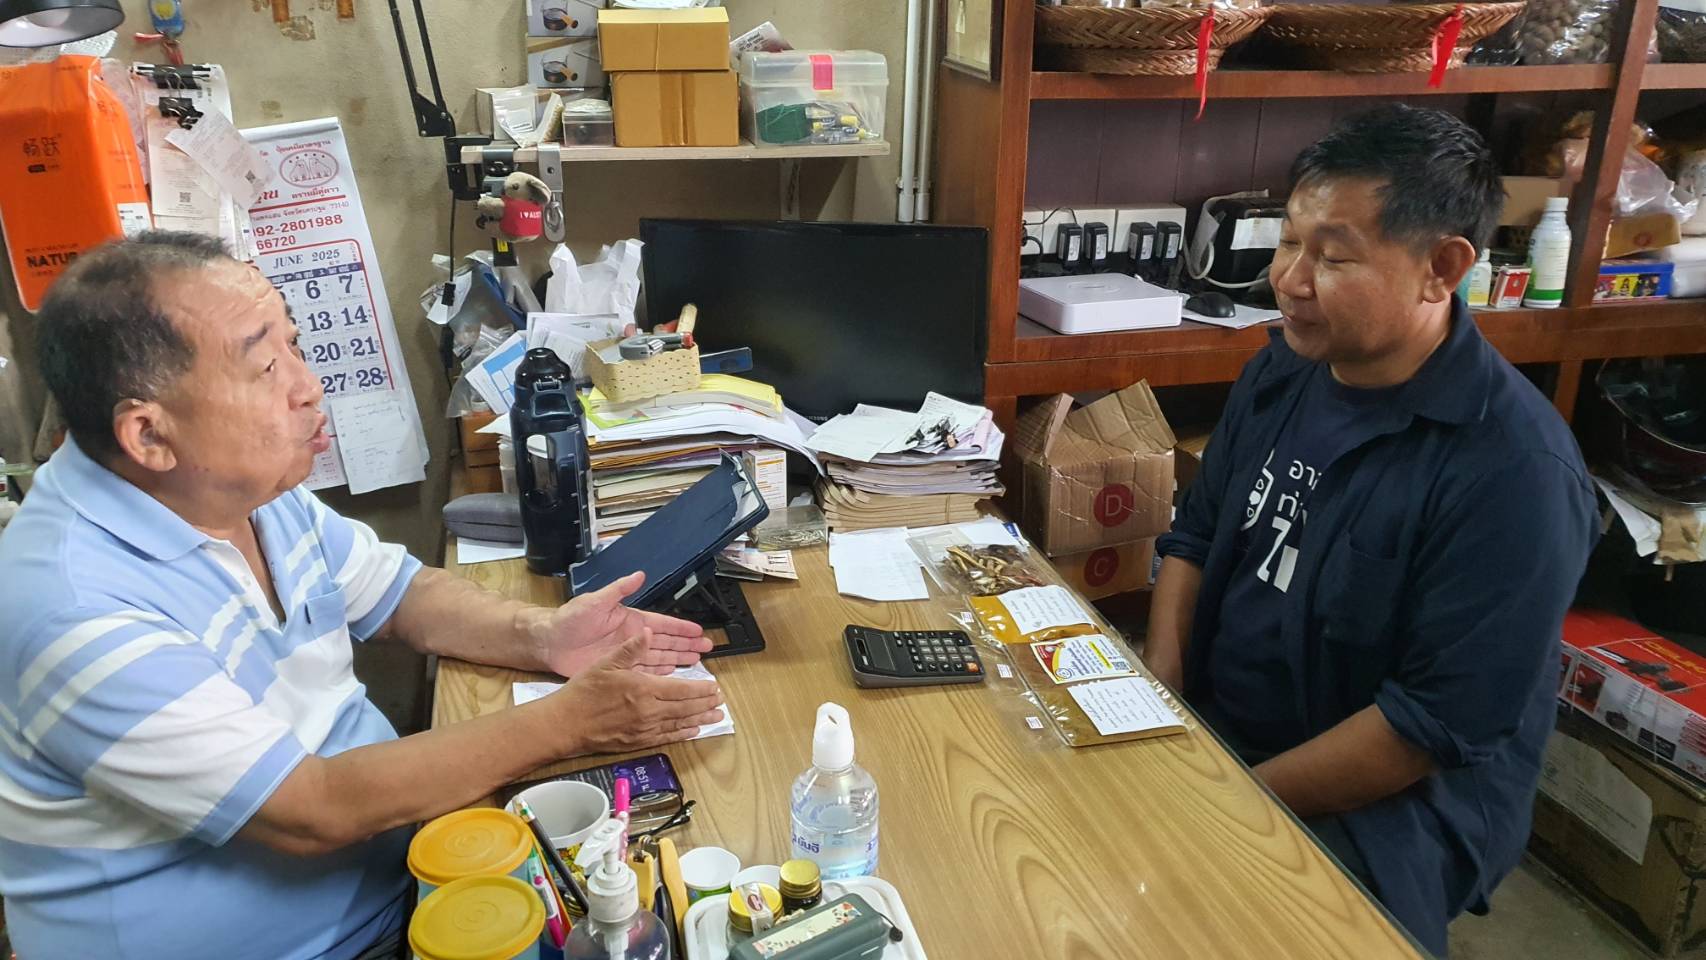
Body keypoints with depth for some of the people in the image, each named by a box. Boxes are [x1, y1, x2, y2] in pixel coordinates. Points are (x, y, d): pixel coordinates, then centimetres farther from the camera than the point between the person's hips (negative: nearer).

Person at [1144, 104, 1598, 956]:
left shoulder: (1515, 472, -22)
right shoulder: (1281, 371, -1)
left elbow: (1436, 727, -21)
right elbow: (1195, 537, 8)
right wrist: (1155, 710, -5)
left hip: (1384, 812, -6)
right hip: (1205, 739, 7)